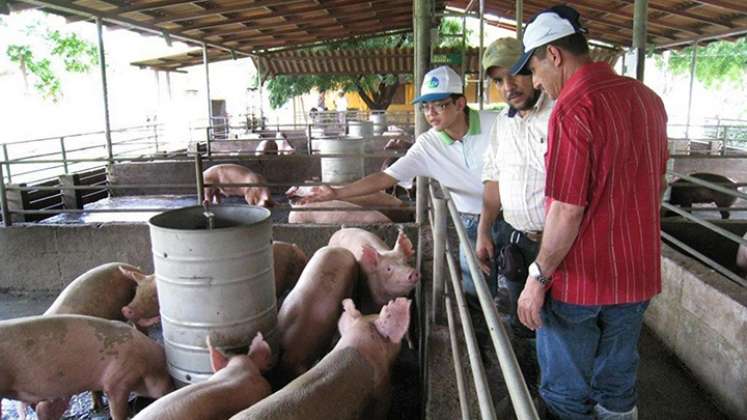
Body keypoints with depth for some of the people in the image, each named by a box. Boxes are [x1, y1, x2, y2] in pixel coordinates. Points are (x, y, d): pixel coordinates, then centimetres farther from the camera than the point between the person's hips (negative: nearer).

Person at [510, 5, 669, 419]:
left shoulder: (573, 108, -21)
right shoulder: (648, 98, 4)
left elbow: (567, 212, -24)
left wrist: (538, 277, -12)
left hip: (579, 280, -7)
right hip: (637, 275, 8)